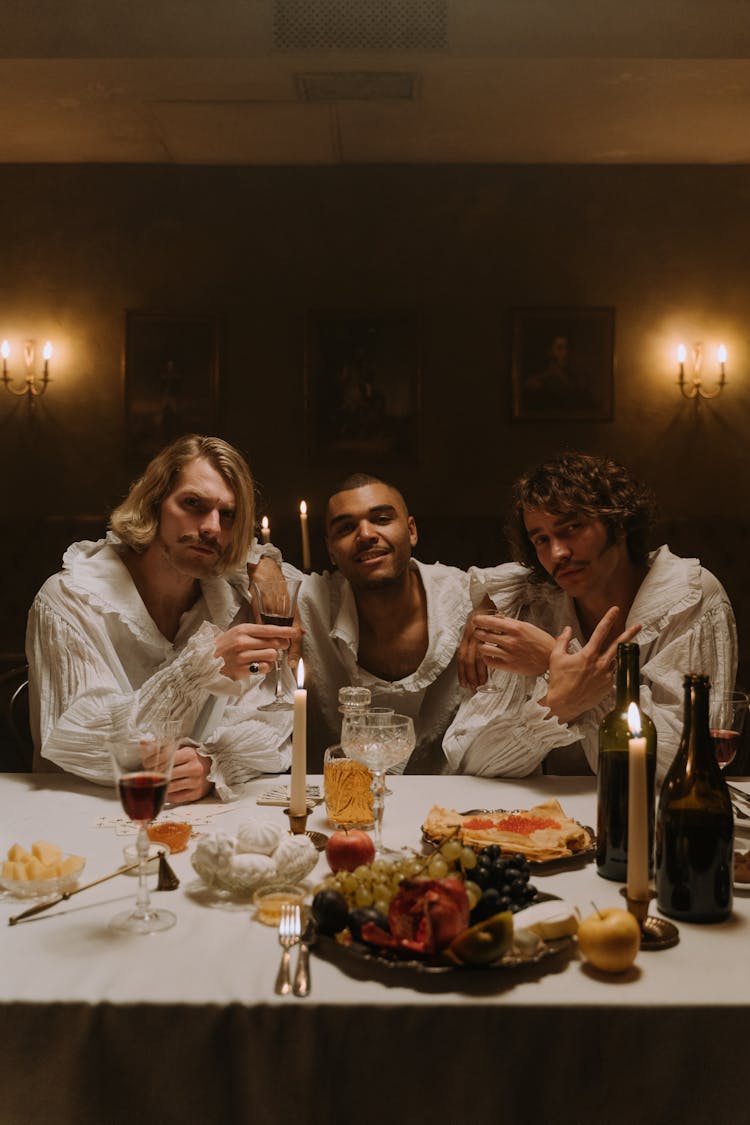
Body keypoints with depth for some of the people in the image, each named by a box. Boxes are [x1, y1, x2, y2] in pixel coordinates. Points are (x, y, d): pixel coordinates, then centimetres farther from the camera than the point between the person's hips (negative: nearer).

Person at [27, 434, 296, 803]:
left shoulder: (234, 603, 3)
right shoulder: (70, 600, -9)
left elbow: (270, 722, -2)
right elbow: (73, 744, -18)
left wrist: (214, 764, -24)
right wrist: (204, 666, -27)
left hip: (199, 817, 3)